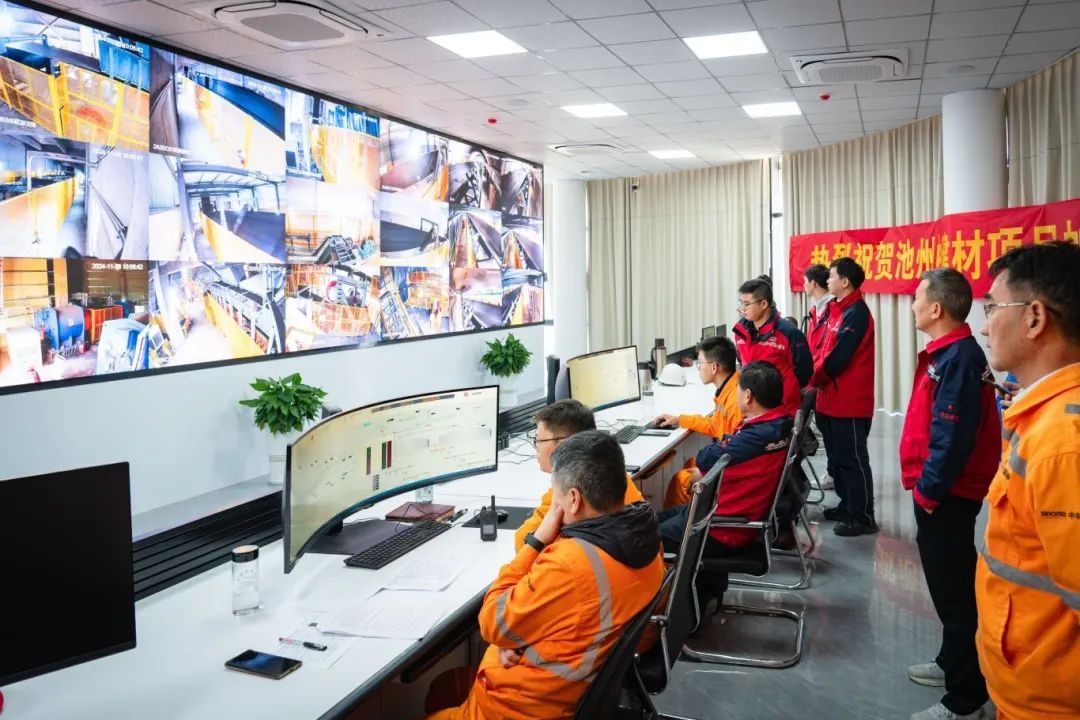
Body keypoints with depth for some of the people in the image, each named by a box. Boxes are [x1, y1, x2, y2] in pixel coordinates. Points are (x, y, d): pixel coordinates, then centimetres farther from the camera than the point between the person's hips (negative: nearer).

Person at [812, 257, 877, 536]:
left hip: (849, 401, -9)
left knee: (853, 459, -2)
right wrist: (814, 377, 1)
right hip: (831, 398, 9)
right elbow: (822, 349, 14)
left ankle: (863, 517, 6)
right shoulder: (836, 309, 12)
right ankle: (847, 505, 30)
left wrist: (812, 379, -10)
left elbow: (838, 356, -21)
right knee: (837, 457, 17)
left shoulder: (856, 313, -17)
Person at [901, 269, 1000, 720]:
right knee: (947, 583, 21)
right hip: (941, 489, 10)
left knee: (953, 589, -1)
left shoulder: (958, 358, -21)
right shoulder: (950, 353, 10)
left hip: (947, 494, -10)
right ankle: (953, 663, 37)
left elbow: (952, 435, -25)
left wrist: (929, 488, -18)